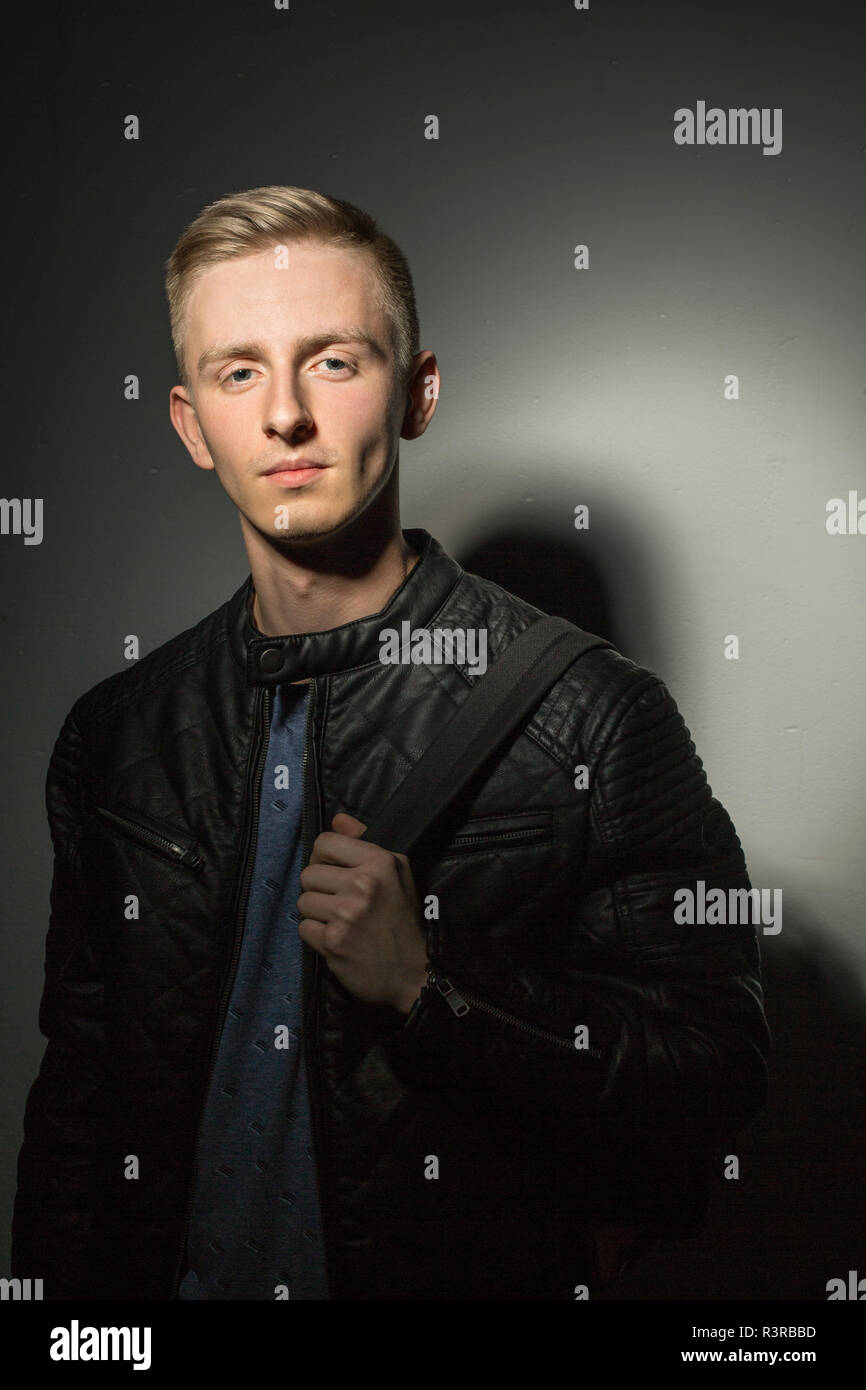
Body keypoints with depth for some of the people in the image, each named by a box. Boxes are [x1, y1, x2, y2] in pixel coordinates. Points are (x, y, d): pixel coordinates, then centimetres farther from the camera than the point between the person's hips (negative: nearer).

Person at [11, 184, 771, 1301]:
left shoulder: (592, 717, -15)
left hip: (477, 1278, -3)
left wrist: (428, 988, -24)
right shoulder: (114, 736, -1)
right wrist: (51, 1289, 0)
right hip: (182, 1275, 3)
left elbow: (714, 1073, -14)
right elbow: (76, 1093, 7)